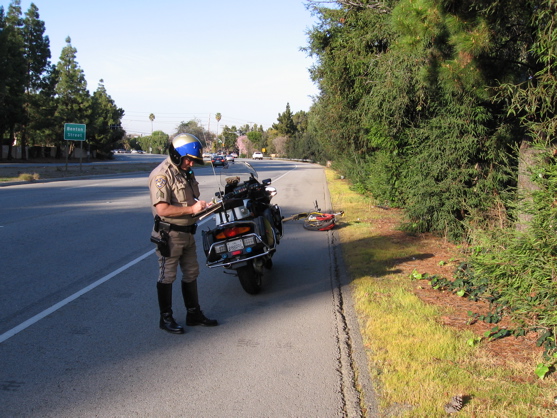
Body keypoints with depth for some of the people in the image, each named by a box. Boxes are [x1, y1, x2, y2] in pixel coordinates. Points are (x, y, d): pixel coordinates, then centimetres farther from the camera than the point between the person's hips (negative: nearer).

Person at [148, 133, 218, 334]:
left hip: (187, 233, 9)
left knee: (191, 274, 16)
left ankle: (194, 314, 28)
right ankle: (166, 318, 15)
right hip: (169, 235, -9)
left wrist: (201, 205, 2)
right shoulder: (162, 175, -18)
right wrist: (192, 209, -25)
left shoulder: (187, 173, 12)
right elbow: (162, 209, -26)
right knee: (167, 277, 3)